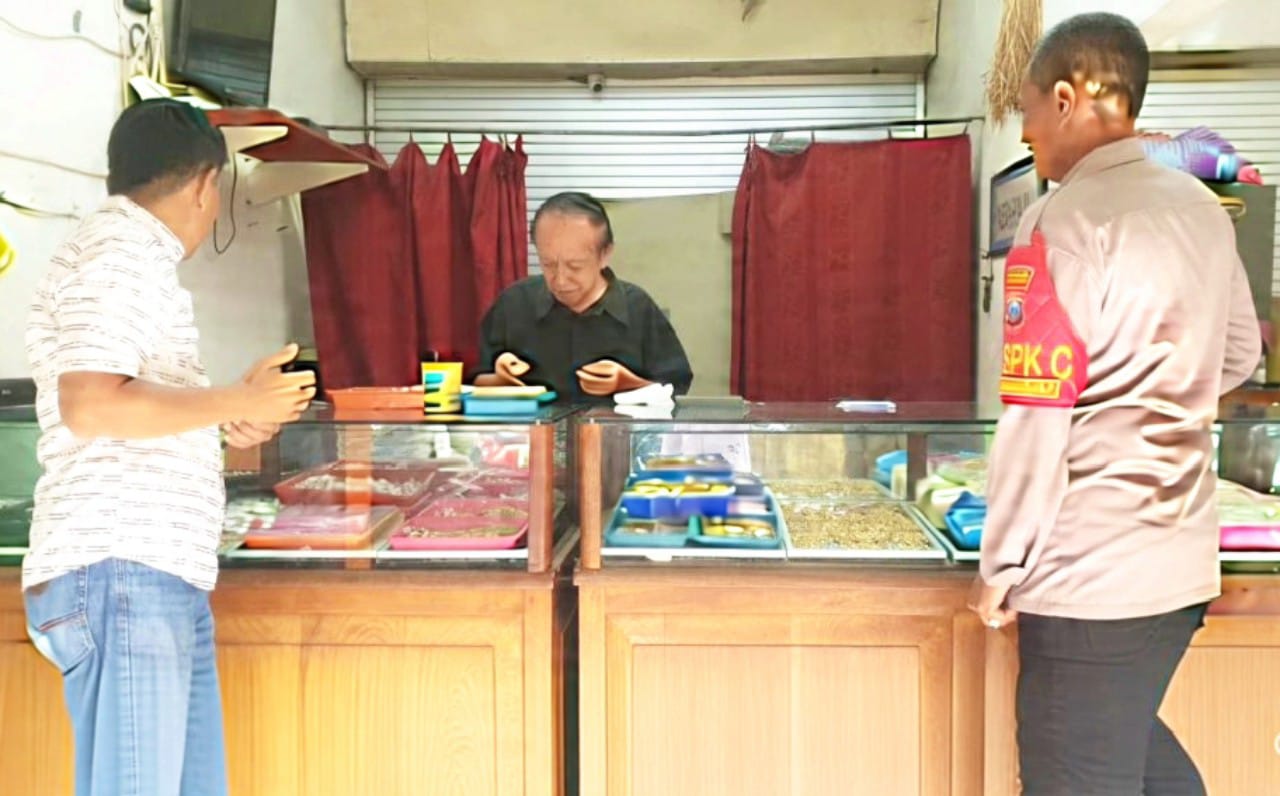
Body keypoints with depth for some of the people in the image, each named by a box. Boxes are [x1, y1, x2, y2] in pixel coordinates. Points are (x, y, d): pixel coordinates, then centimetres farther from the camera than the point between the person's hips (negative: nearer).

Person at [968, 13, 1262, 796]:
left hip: (1090, 576, -8)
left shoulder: (1065, 218, -15)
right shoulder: (1202, 208, 8)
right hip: (1182, 558, 8)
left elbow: (1038, 415, -18)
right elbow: (1239, 355, 21)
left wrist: (1002, 568, -10)